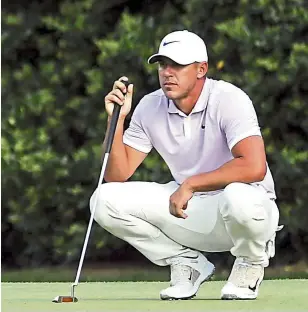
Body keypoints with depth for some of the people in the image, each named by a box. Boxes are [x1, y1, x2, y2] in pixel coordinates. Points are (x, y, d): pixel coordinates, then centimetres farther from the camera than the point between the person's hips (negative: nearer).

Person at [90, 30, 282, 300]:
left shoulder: (229, 99, -19)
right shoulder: (150, 108, -2)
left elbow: (254, 167, -33)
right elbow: (117, 176, -2)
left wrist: (190, 184, -25)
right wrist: (117, 119, -15)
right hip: (186, 207, 5)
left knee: (238, 196, -42)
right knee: (105, 199, -12)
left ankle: (251, 264, -6)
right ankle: (188, 263, 6)